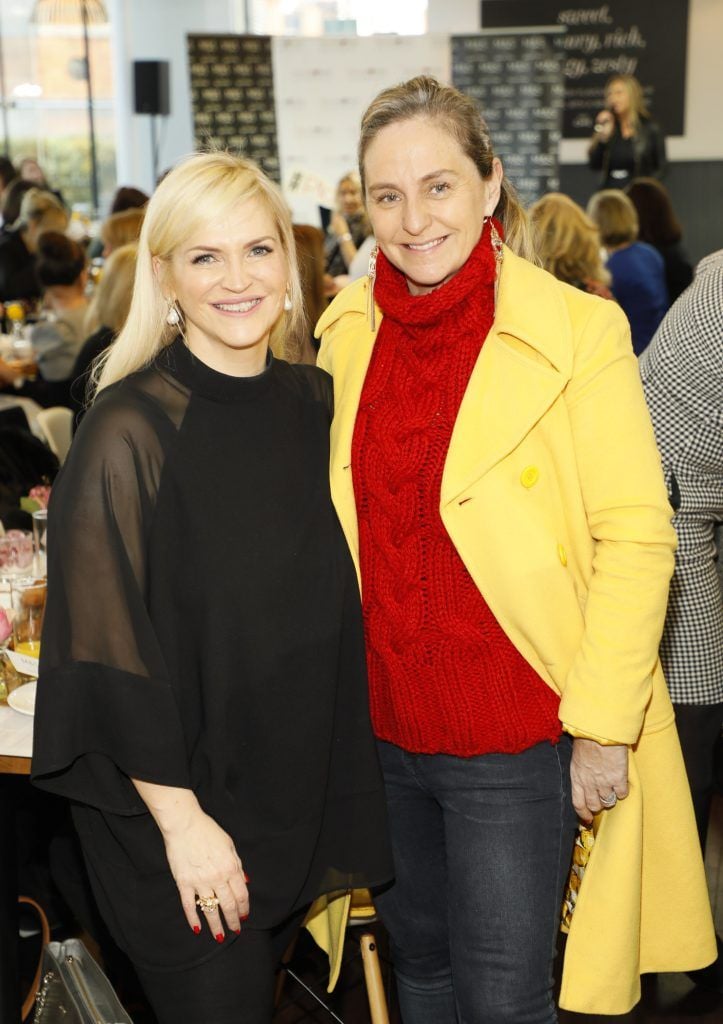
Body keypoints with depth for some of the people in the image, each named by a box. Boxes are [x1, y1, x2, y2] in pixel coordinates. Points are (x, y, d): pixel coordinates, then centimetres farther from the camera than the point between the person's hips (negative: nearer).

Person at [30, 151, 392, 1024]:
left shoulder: (314, 404, 1)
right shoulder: (128, 433, -18)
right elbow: (107, 647, -17)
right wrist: (181, 819, -17)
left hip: (297, 791, 6)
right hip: (177, 811, -6)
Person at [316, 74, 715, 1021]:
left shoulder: (579, 331, -14)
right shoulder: (348, 331, 2)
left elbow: (637, 539, -14)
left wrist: (604, 726, -15)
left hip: (517, 739, -5)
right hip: (385, 725, 5)